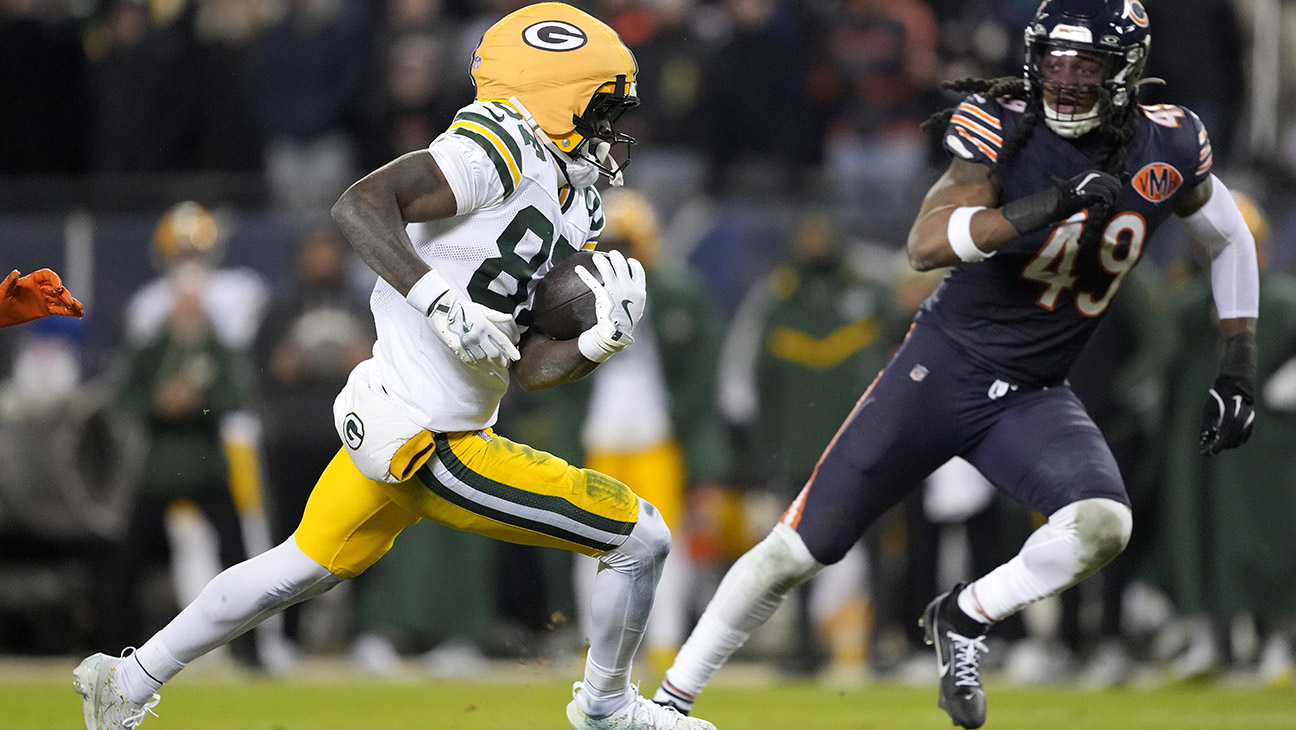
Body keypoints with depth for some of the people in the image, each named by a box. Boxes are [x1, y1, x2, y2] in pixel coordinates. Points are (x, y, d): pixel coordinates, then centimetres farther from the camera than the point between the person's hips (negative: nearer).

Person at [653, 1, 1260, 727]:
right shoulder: (1007, 127, -16)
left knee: (1102, 527, -27)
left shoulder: (1169, 149, -6)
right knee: (797, 549, -4)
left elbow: (1230, 238, 14)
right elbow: (926, 244, -28)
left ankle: (961, 620, 0)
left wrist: (1240, 369, 9)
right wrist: (1044, 208, -40)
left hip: (1035, 398, 2)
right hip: (944, 367, -2)